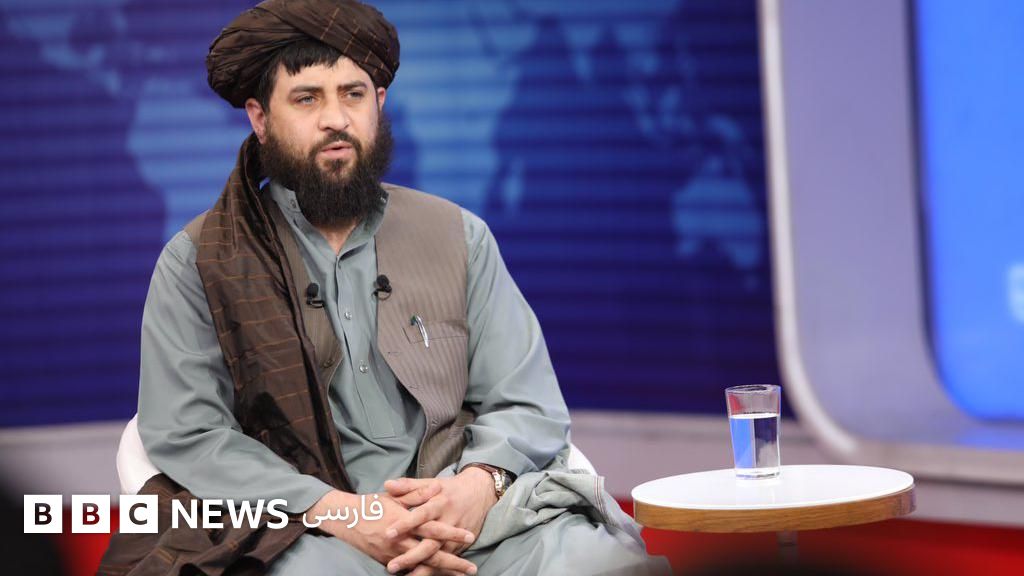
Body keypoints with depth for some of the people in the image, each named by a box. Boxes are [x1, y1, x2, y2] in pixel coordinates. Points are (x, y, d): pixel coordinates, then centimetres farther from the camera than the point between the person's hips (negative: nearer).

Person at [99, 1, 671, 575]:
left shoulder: (460, 237, 16)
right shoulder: (196, 262, 8)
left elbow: (530, 406, 12)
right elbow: (186, 434, -2)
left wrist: (477, 485, -13)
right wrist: (339, 511, -16)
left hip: (466, 517, 3)